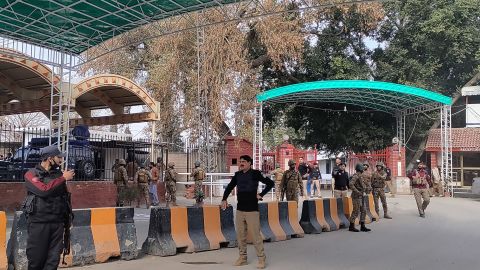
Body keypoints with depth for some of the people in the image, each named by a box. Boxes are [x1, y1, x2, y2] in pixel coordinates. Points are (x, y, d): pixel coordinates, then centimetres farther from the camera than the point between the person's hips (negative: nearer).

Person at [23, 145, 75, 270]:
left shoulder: (59, 174, 10)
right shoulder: (31, 174, -3)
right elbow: (44, 190, -21)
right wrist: (63, 178, -13)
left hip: (58, 223, 4)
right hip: (38, 223, -4)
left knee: (53, 259, 4)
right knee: (36, 258, 3)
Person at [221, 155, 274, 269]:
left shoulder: (255, 173, -7)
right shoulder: (237, 175, 8)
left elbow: (270, 183, -8)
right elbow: (230, 187, 17)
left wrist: (261, 195, -11)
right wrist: (224, 199, 7)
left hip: (252, 209, -5)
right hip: (240, 209, 5)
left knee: (255, 235, -4)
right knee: (240, 235, 9)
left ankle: (262, 259, 6)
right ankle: (242, 258, 21)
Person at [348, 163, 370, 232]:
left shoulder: (360, 176, 16)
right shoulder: (356, 176, -15)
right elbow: (351, 184, -28)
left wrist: (365, 188, 13)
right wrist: (357, 192, -25)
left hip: (361, 196, 10)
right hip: (356, 196, -10)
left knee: (363, 211, 9)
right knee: (356, 211, -5)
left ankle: (362, 226, 14)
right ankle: (351, 226, 3)